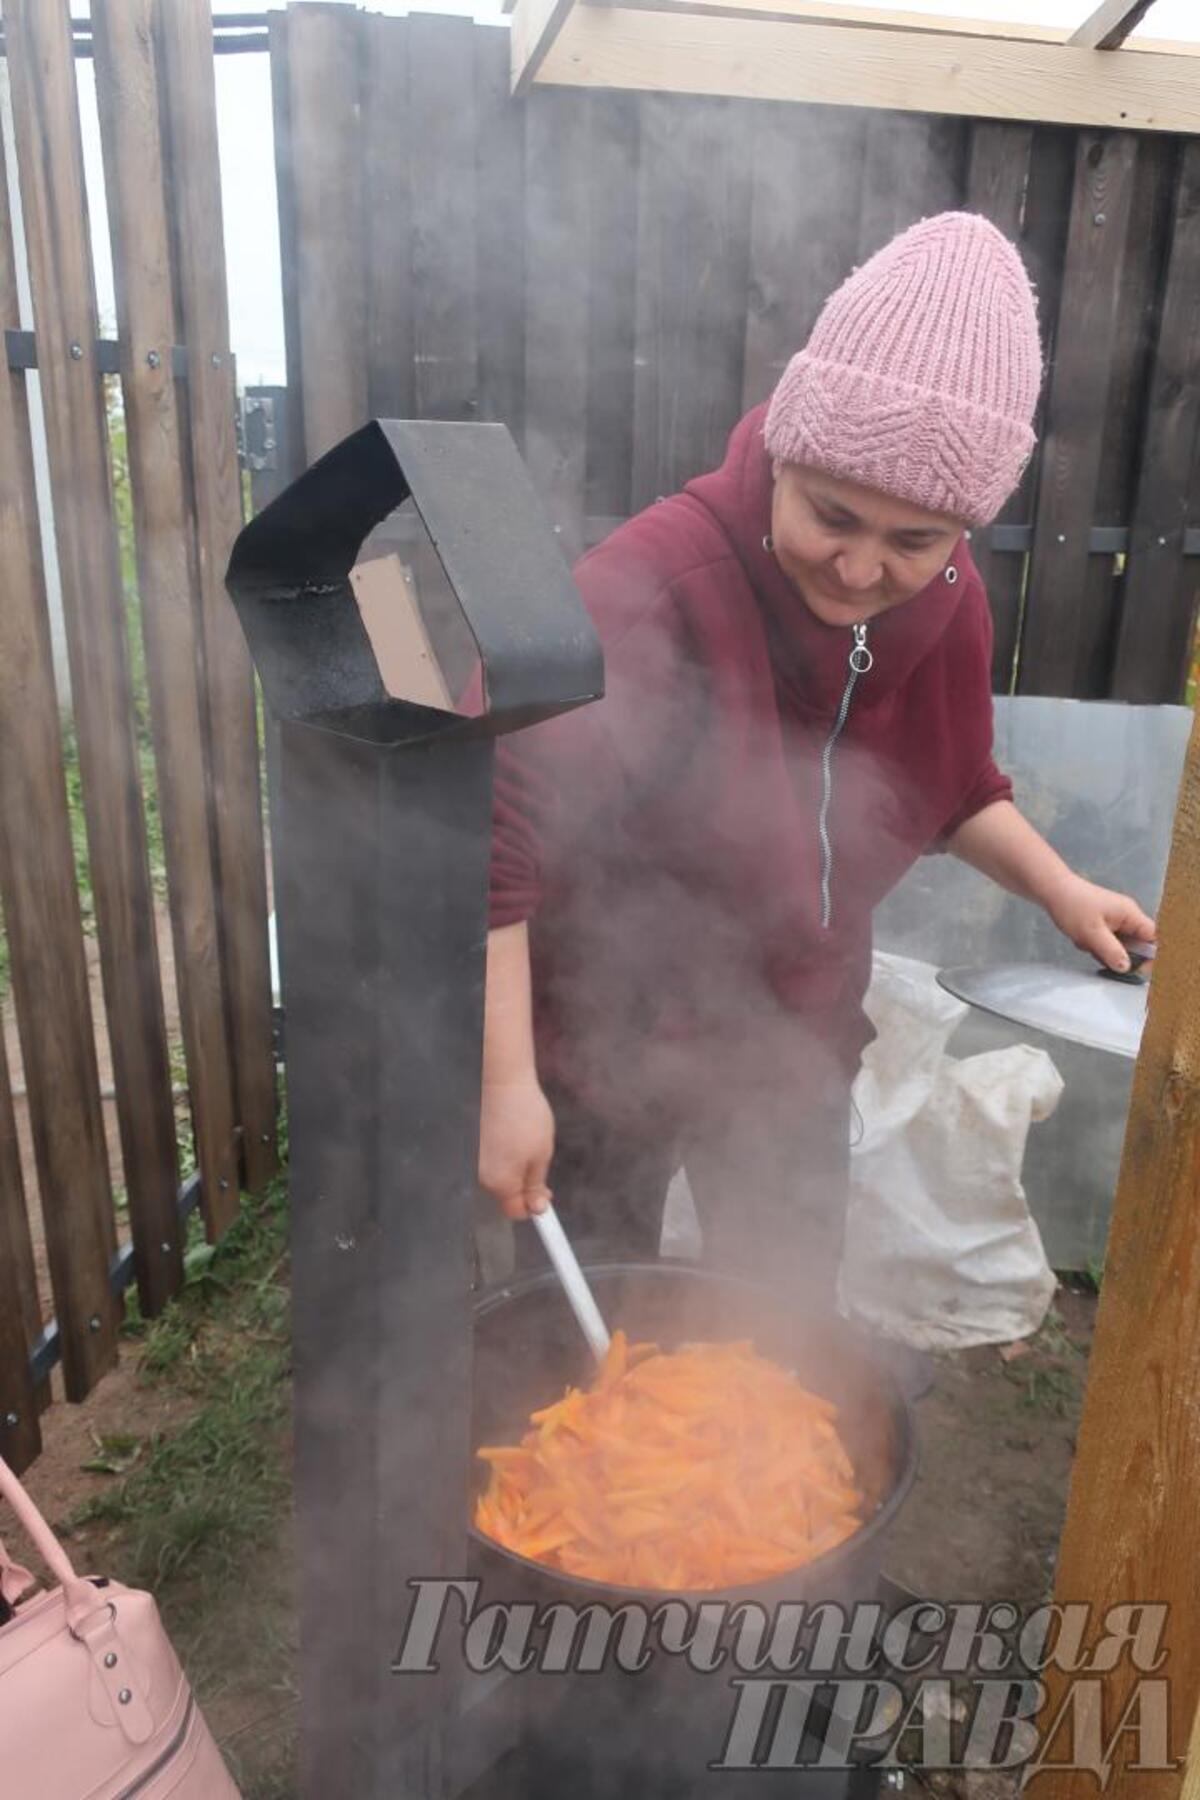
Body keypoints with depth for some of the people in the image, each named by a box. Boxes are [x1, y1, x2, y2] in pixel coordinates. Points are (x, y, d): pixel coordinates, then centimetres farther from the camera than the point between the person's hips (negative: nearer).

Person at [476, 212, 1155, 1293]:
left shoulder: (947, 605, -9)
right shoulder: (655, 585, -30)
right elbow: (497, 839, -31)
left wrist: (1060, 890, 0)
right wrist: (508, 1082, -31)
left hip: (797, 1050, 5)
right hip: (609, 1048, -4)